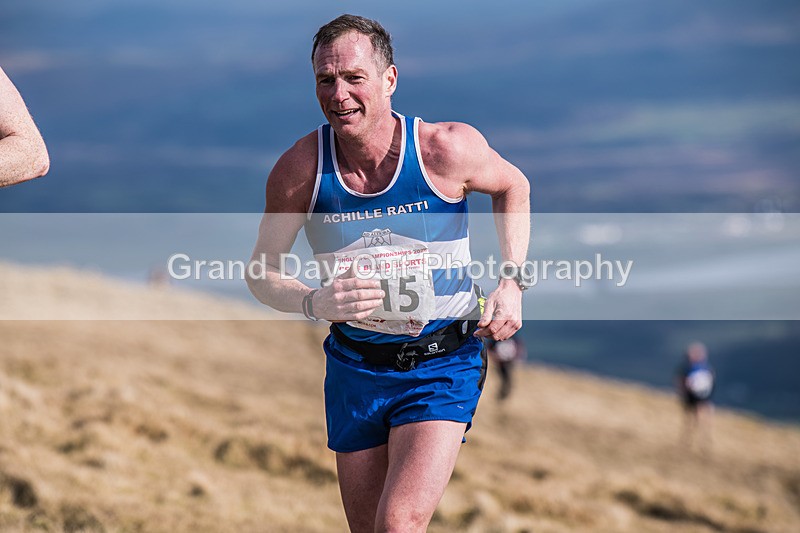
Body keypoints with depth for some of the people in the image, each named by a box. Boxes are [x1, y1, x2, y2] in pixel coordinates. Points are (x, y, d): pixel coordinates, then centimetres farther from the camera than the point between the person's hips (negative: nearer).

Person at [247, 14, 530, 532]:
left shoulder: (448, 148, -15)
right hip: (354, 368, 3)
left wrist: (513, 283, -2)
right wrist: (314, 303, -24)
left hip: (441, 367, -3)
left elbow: (513, 186, 8)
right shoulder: (301, 168, -12)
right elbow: (263, 271, -3)